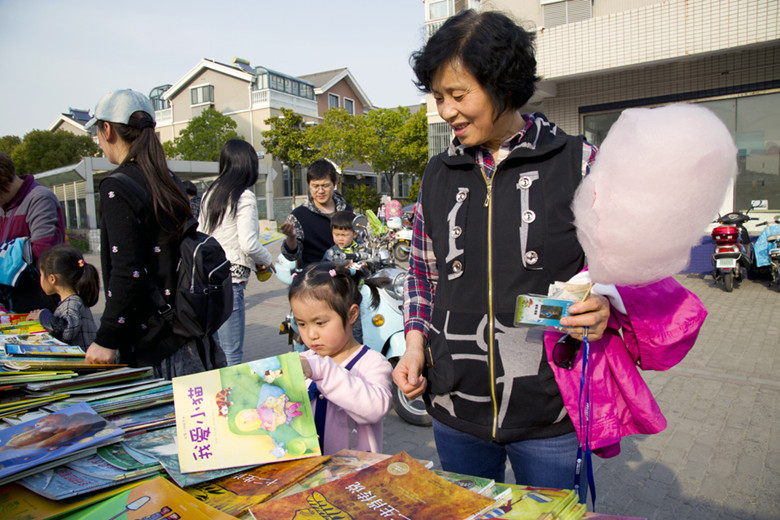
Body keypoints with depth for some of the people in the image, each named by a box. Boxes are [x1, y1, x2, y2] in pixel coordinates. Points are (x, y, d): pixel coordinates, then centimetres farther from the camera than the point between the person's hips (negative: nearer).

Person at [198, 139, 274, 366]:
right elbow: (248, 243, -16)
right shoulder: (244, 197, -9)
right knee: (231, 354, -1)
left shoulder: (210, 193, 12)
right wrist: (266, 260, 4)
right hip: (230, 279, -8)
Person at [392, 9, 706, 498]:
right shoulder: (439, 175, 5)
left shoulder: (578, 163, -6)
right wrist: (416, 342, -1)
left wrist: (604, 307, -19)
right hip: (456, 410, 4)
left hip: (550, 416, -3)